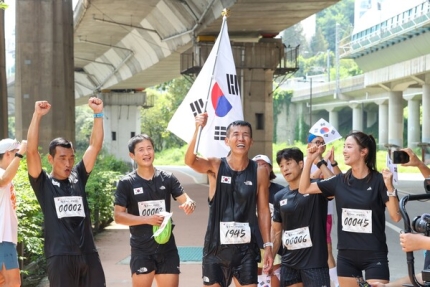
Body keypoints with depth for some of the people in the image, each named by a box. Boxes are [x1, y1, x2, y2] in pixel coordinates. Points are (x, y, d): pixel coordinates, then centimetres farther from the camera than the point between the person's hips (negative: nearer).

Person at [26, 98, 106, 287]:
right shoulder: (43, 183, 1)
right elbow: (31, 151, -12)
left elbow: (95, 146, 5)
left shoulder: (78, 177, 10)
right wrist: (37, 115, -17)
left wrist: (98, 113, -4)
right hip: (60, 256, -4)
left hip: (88, 253, 4)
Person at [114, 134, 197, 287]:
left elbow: (185, 199, -2)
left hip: (167, 247, 2)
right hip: (141, 249, -2)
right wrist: (147, 219, -20)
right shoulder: (126, 183, -4)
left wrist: (189, 204, -27)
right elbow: (118, 216, -8)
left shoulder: (167, 178, 2)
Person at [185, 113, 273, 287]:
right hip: (216, 245, -1)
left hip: (246, 247, 1)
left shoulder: (259, 172, -1)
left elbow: (263, 210, 5)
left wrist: (268, 245, 1)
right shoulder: (215, 166, -5)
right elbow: (190, 160, -26)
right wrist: (198, 130, -41)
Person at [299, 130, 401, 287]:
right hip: (346, 256, 4)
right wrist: (310, 159, -2)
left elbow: (396, 216, -12)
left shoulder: (379, 180, -8)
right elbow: (304, 189, 7)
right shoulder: (340, 181, 3)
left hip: (374, 256, -4)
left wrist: (389, 187, -25)